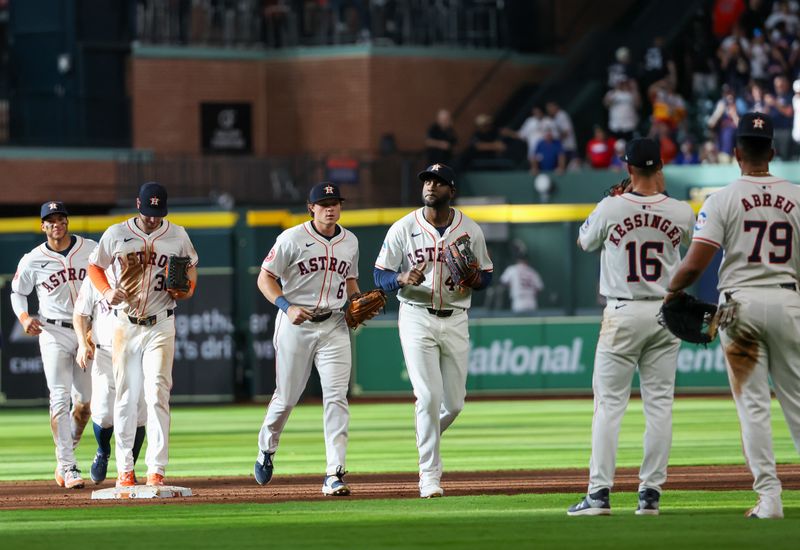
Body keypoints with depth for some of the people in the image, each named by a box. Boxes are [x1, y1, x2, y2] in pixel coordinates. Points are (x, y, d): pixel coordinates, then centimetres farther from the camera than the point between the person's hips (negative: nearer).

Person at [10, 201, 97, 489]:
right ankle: (68, 468, -13)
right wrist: (24, 317, -9)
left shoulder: (90, 249, 1)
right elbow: (18, 293, 11)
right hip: (53, 333, -3)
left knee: (85, 401, 5)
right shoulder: (32, 260, -2)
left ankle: (64, 457, 26)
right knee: (60, 399, -12)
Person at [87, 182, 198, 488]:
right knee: (126, 397, 3)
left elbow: (191, 265, 16)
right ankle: (124, 468, 14)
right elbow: (94, 266, 11)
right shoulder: (116, 235, 1)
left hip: (161, 327, -1)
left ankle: (156, 470, -13)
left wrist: (187, 289, -7)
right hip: (125, 325, 1)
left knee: (157, 394, -12)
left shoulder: (177, 236, 2)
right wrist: (106, 292, -8)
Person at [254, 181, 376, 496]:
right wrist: (287, 307, -21)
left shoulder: (350, 242, 9)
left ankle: (334, 475, -13)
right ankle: (266, 448, 37)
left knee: (336, 397, -10)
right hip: (295, 325, -3)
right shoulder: (293, 239, -6)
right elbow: (265, 278, -5)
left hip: (334, 326, 3)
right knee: (287, 396, 6)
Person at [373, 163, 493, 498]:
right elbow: (381, 276, 0)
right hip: (416, 317, -3)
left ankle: (426, 439, 37)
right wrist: (403, 278, -22)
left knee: (453, 403, 5)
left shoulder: (470, 230, 3)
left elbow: (486, 276, 10)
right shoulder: (403, 228, -2)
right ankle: (430, 475, -6)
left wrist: (474, 280, -14)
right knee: (429, 397, -13)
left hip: (455, 321, 3)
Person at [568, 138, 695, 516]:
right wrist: (660, 192, 20)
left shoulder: (611, 209, -9)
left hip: (623, 314, -3)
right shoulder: (680, 213, -2)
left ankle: (599, 493, -8)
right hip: (666, 313, 3)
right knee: (659, 403, 6)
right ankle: (651, 493, 4)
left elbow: (584, 241, 11)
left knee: (609, 403, -1)